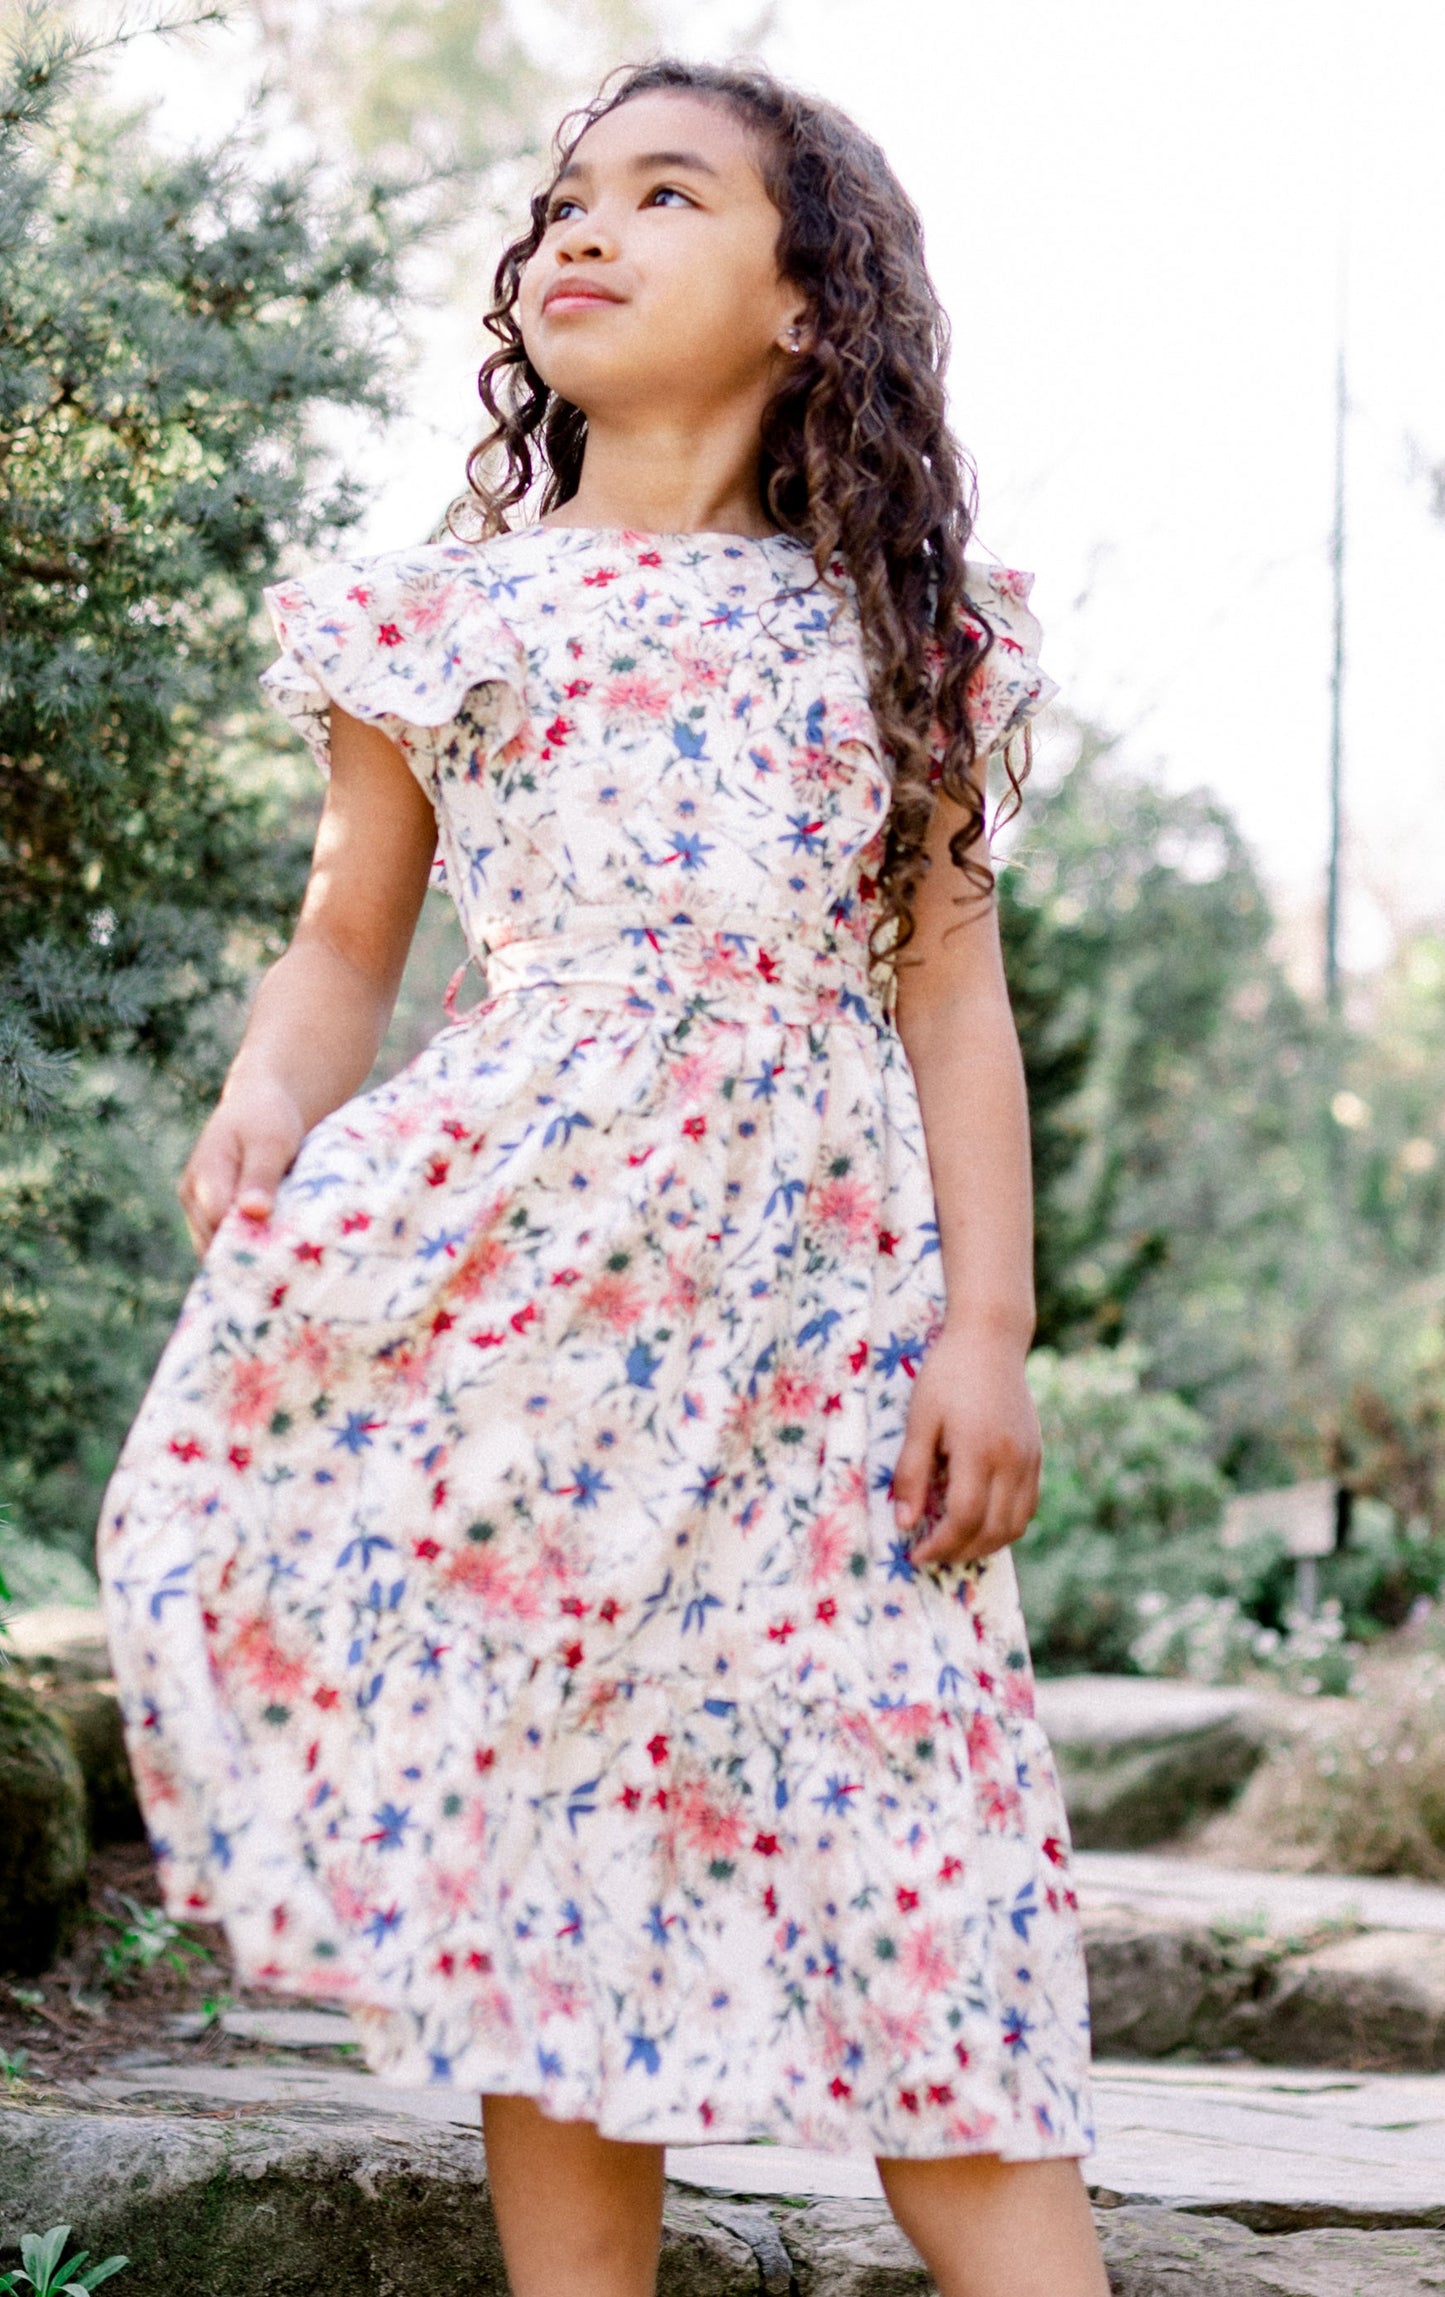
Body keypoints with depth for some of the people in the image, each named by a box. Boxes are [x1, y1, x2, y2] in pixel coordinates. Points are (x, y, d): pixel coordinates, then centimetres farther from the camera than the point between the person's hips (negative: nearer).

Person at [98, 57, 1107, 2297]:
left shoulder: (904, 631, 12)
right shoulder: (443, 609, 12)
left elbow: (953, 995, 9)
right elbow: (349, 940, 15)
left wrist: (988, 1327, 0)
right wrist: (273, 1103, -7)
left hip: (824, 1300, 0)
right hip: (518, 1254, 0)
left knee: (923, 1869, -5)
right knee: (559, 1859, 2)